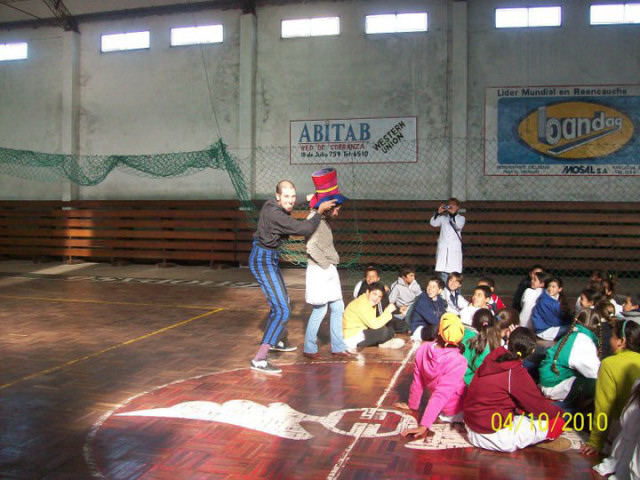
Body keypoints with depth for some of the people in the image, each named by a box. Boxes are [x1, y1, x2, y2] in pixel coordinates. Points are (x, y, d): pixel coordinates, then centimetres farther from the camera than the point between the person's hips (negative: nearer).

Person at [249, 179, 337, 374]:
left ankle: (277, 341, 48)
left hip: (270, 258, 10)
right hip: (263, 261, -10)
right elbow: (304, 229, -24)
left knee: (282, 301, 27)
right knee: (282, 310, -15)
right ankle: (259, 359, -16)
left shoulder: (273, 204, 2)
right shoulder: (275, 214, -27)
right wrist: (320, 210, -14)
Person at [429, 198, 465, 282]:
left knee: (454, 274, -7)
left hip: (455, 249, -1)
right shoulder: (443, 217, 13)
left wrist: (453, 214, -16)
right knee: (443, 271, -1)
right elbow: (433, 223, 0)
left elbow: (458, 226, -10)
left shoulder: (461, 218, 10)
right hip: (442, 249, 2)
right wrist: (438, 212, -10)